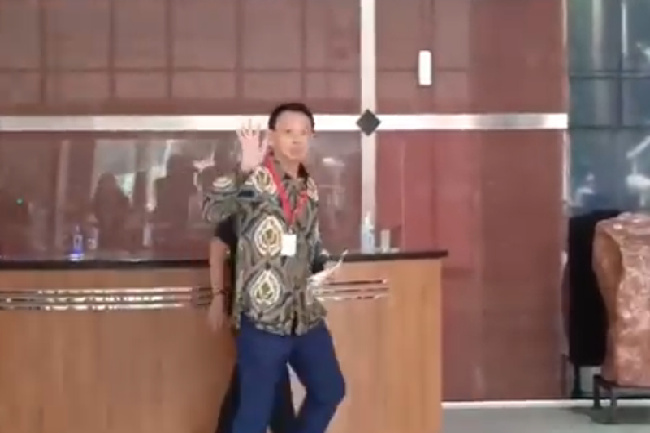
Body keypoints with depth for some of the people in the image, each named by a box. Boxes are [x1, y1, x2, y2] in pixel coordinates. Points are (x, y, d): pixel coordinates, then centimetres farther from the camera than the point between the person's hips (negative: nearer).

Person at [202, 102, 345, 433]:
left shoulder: (309, 188, 11)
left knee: (330, 390, 20)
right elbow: (211, 211, -29)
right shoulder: (254, 177, -10)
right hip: (262, 317, -7)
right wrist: (245, 169, -39)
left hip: (305, 315, 7)